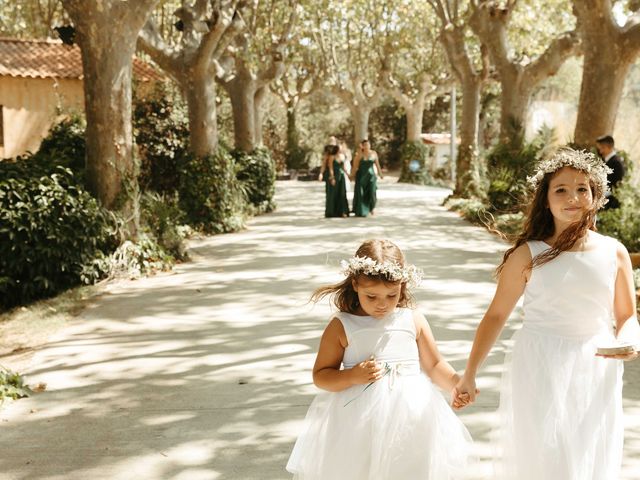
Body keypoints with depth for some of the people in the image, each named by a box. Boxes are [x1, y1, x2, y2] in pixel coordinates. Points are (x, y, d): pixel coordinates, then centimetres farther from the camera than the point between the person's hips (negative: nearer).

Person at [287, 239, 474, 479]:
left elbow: (434, 365, 8)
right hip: (357, 421, -2)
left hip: (411, 413, 2)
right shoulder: (341, 326, -3)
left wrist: (457, 383, -10)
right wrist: (352, 376, -18)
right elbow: (320, 375, 0)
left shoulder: (413, 320, 2)